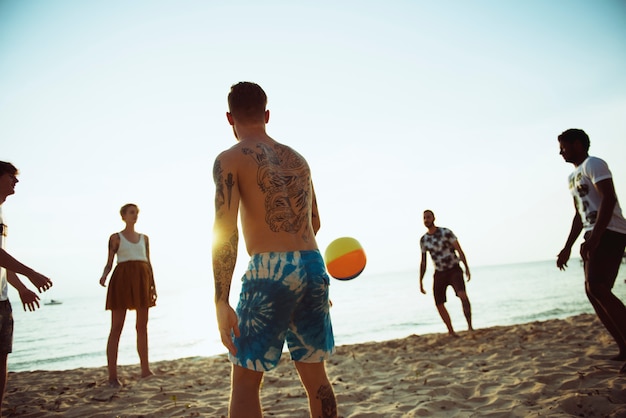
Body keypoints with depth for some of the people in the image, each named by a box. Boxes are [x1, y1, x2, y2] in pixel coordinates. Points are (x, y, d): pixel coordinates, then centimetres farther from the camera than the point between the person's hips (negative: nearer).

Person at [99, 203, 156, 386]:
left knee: (142, 326, 5)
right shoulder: (115, 237, 6)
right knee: (117, 327, -4)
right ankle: (112, 375, -3)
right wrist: (104, 276, -18)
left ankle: (145, 369, 11)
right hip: (122, 279, -4)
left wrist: (153, 286, 9)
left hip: (142, 281, 4)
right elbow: (109, 263, 3)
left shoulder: (144, 238, 16)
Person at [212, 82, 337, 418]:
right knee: (315, 375, 16)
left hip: (270, 273, -5)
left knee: (245, 381, 7)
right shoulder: (297, 159, 17)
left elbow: (225, 229, -13)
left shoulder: (230, 159, -1)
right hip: (314, 267, 6)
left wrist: (221, 302, -14)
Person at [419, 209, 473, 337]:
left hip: (454, 270, -4)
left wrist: (467, 268, -19)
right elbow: (423, 262, 11)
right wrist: (420, 281, 9)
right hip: (439, 274, 4)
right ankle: (451, 332, 16)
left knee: (462, 295, -28)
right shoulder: (423, 239, 4)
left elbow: (460, 251, -9)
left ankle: (470, 326, -22)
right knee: (439, 304, 0)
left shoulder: (446, 232, -9)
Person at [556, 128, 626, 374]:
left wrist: (594, 237, -25)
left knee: (596, 287, -22)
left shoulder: (593, 165, -4)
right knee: (593, 291, 5)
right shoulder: (573, 177, 23)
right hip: (594, 237, 10)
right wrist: (567, 247, 21)